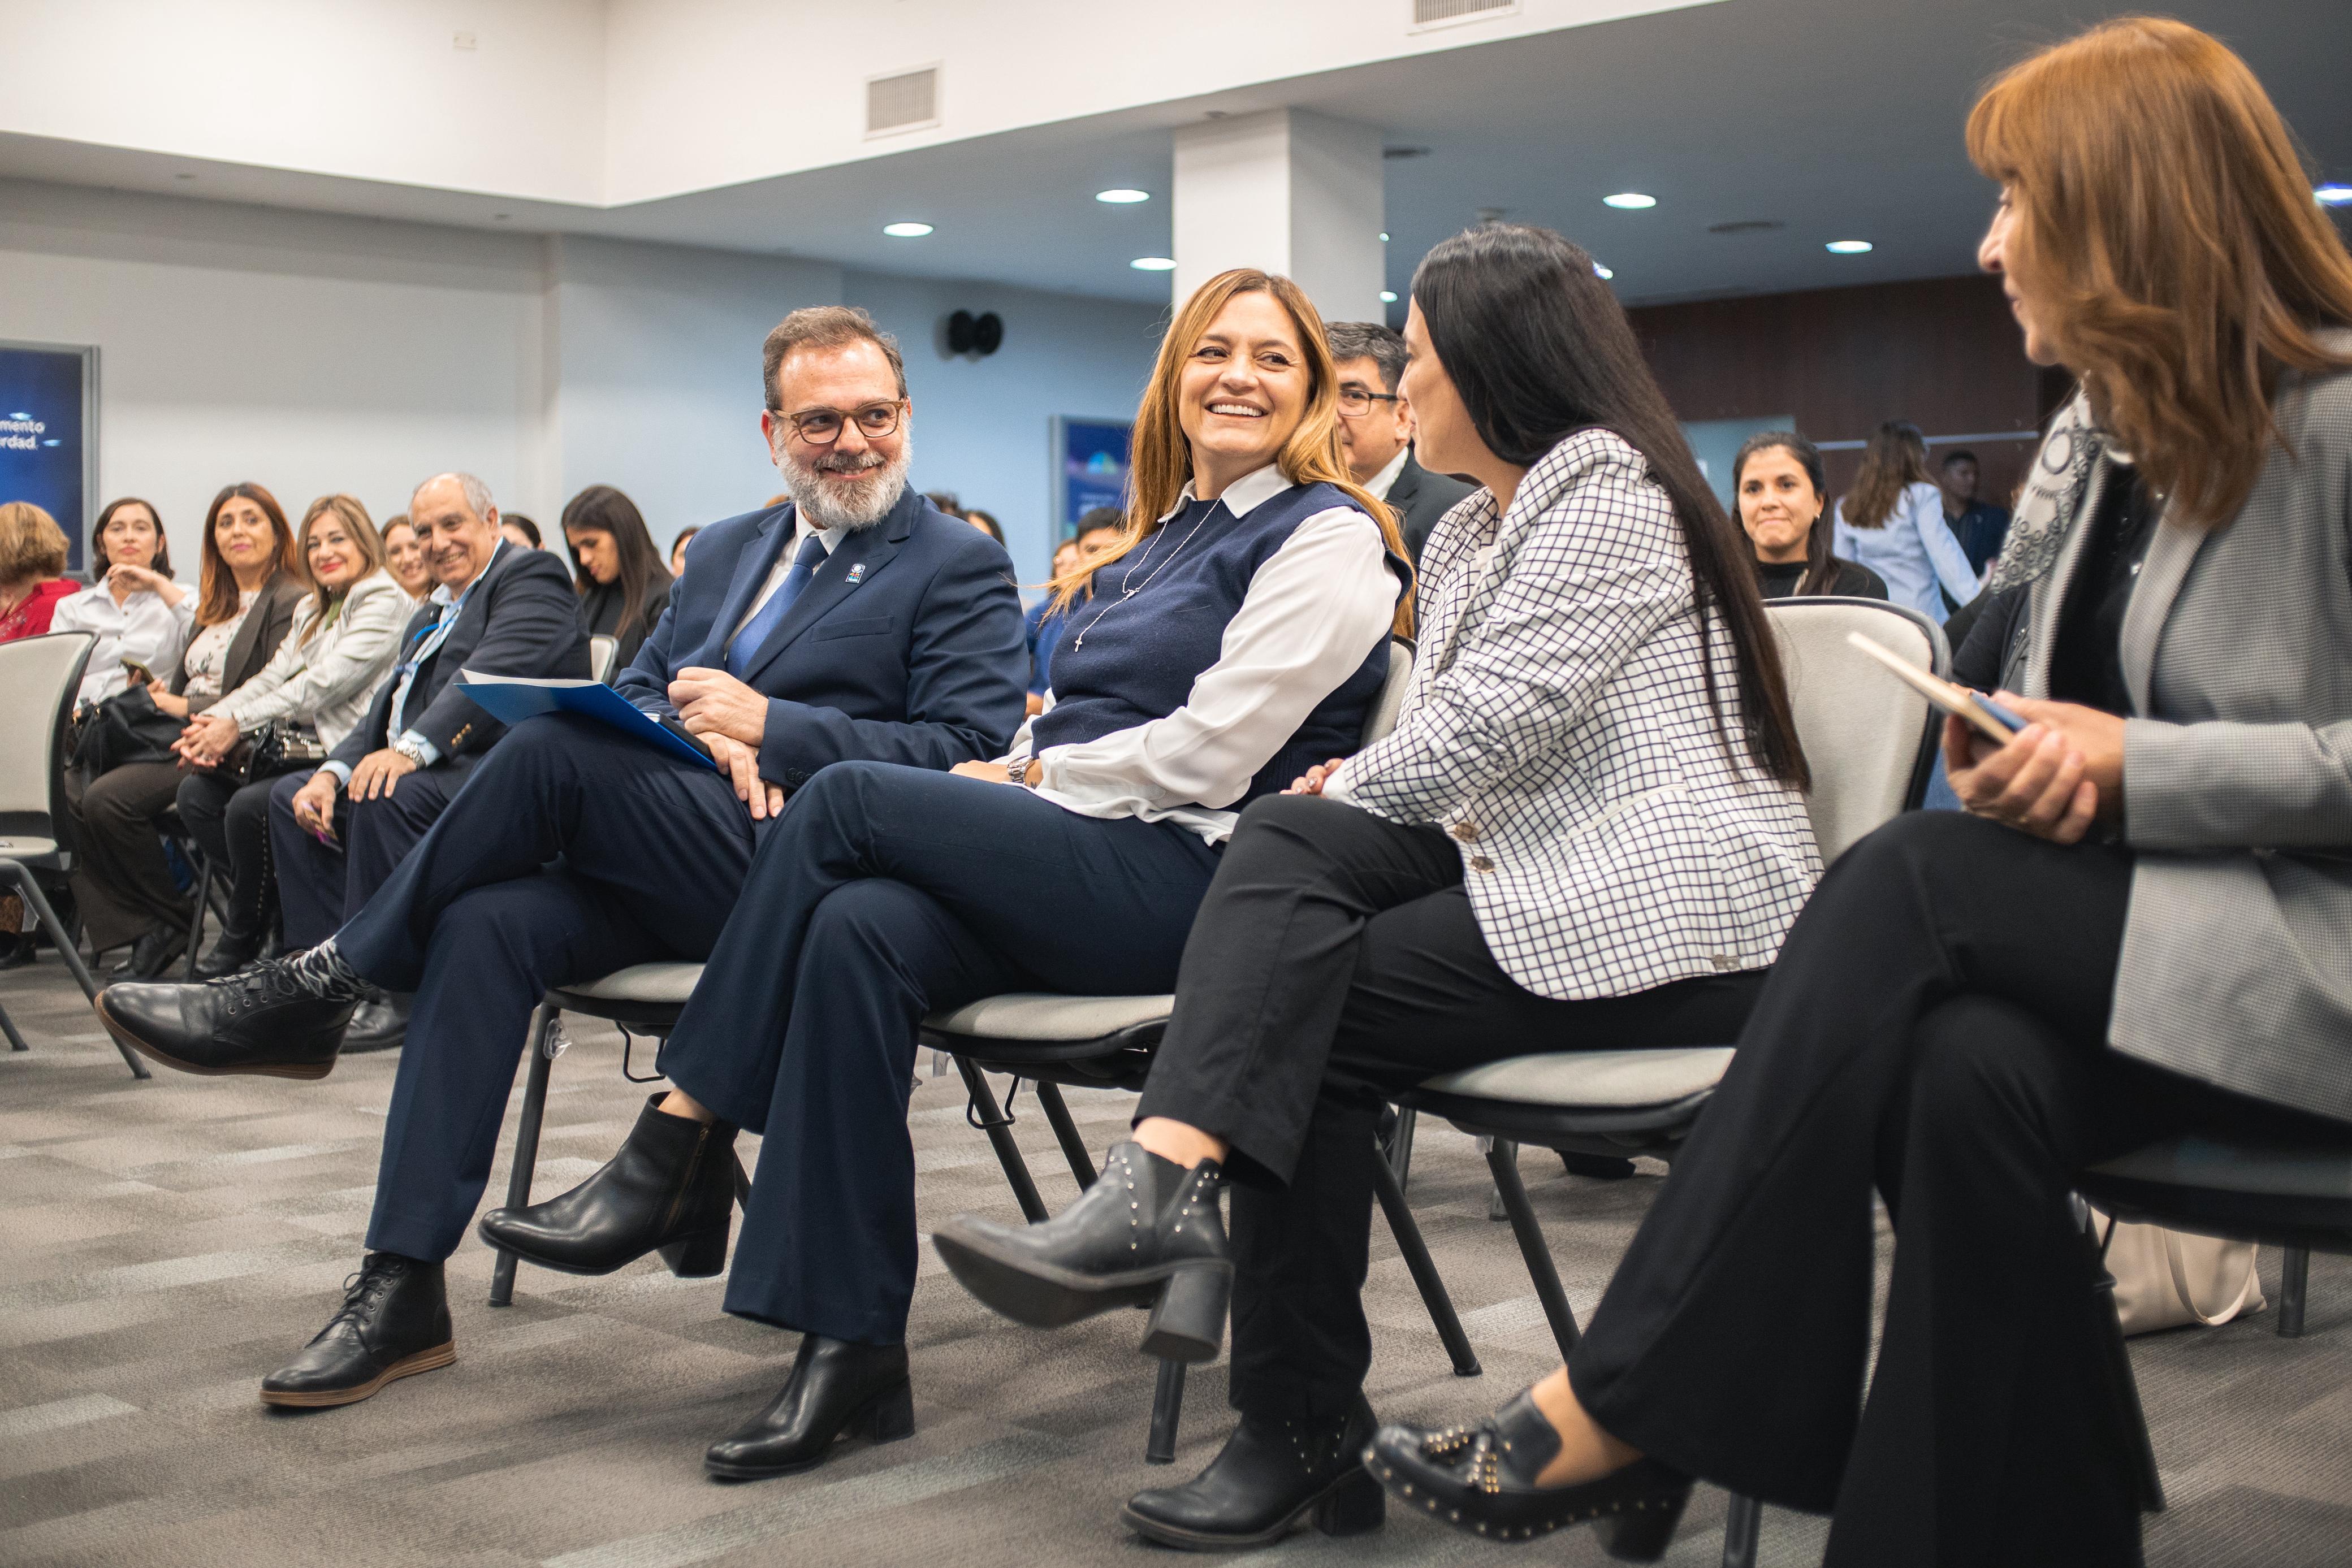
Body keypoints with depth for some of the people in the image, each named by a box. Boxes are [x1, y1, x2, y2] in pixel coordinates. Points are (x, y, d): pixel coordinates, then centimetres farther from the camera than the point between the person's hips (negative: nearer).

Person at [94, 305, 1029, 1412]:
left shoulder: (960, 568, 4)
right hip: (671, 877, 6)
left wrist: (765, 726, -15)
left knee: (552, 750, -26)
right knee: (486, 925, -23)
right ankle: (402, 1287, -20)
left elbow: (973, 752, -8)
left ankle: (317, 988, -10)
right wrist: (698, 736, -6)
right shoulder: (725, 549, 25)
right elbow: (638, 689, 20)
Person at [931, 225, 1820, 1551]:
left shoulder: (1608, 486, -7)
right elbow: (1456, 753, 20)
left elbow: (1494, 719, -17)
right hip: (1541, 871, 8)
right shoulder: (1466, 536, 24)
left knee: (1317, 1009, -19)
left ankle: (1305, 1435, -13)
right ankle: (1167, 1193, -34)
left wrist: (1354, 793, -2)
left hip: (1672, 913, -8)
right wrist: (1347, 802, -1)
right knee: (1290, 840, -15)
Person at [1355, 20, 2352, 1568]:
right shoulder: (2094, 438, 16)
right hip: (2116, 929, 6)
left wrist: (2138, 761, -19)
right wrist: (2012, 757, 0)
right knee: (1964, 1069, -32)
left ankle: (1629, 1410, -27)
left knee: (1912, 882, -29)